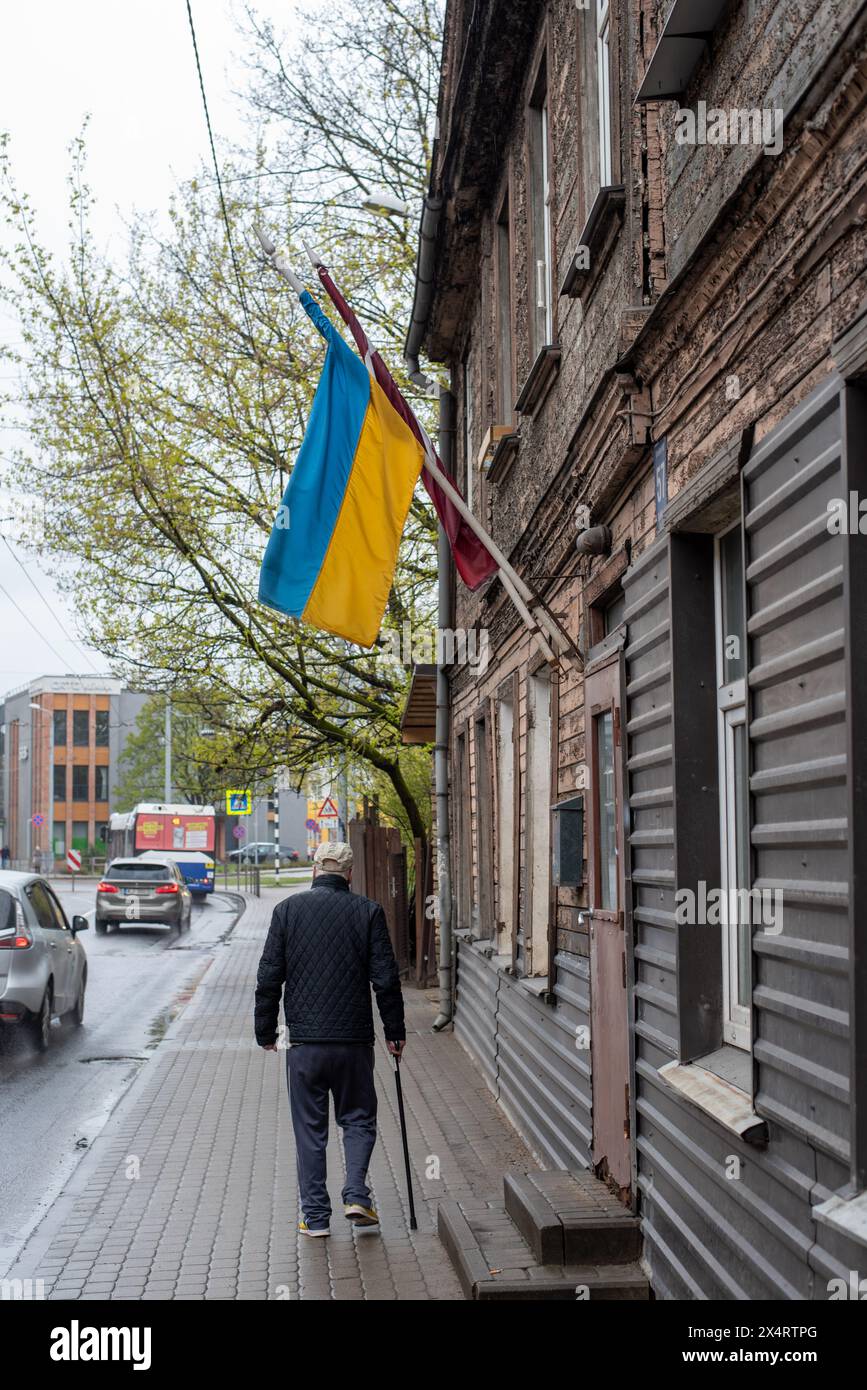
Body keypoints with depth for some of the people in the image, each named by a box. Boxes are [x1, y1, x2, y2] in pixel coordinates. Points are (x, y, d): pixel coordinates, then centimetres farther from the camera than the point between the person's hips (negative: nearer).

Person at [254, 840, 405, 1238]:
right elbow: (386, 979, -2)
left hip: (305, 1041, 0)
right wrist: (394, 1032, 8)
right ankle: (356, 1194, -1)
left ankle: (315, 1215, 11)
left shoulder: (288, 910, 1)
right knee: (358, 1119, 15)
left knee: (309, 1129, 9)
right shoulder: (367, 911, -1)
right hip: (354, 1040, 0)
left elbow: (269, 977, 1)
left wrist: (265, 1031, 10)